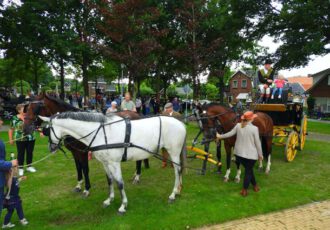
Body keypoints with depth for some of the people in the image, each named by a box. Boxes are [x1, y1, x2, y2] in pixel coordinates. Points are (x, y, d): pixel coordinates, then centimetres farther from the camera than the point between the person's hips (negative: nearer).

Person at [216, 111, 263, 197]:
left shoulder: (238, 125, -4)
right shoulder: (254, 128, -15)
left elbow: (230, 134, 6)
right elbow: (257, 143, -10)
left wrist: (220, 136, 23)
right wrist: (260, 154, 2)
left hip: (239, 153, 5)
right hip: (251, 154, -4)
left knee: (249, 169, 23)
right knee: (248, 171, 11)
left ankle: (255, 185, 39)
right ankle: (244, 190, 16)